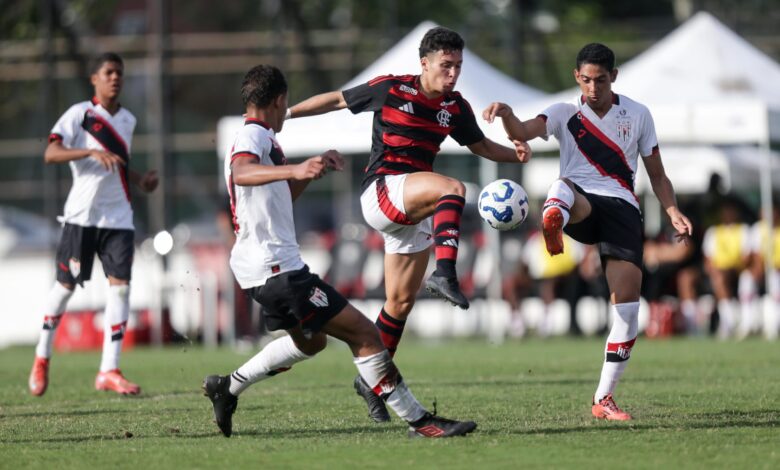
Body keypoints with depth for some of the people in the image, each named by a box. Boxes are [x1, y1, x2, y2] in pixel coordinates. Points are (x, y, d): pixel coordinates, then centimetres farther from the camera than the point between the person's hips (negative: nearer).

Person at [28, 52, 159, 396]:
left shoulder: (127, 120, 15)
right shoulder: (79, 114, -4)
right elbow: (50, 154, -17)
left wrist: (140, 181, 10)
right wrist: (91, 151, -29)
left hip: (118, 216, 4)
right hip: (82, 215, -4)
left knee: (120, 284, -8)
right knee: (66, 284, 2)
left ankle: (109, 370, -8)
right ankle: (42, 358, 21)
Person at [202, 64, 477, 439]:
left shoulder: (258, 138, 19)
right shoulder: (253, 135, -12)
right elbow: (241, 172, -37)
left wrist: (315, 167, 21)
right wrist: (294, 169, -52)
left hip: (258, 266, 11)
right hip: (277, 267, -11)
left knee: (310, 341, 29)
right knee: (362, 333, -12)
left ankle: (228, 388, 28)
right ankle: (418, 421, -13)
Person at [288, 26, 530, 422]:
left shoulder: (455, 107, 8)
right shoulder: (389, 89, -5)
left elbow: (480, 145, 20)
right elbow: (336, 100, 6)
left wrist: (514, 153, -1)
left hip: (414, 208, 6)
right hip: (381, 191, -6)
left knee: (401, 301, 7)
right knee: (453, 188, -32)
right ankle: (444, 274, -47)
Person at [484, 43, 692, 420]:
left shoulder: (638, 115, 13)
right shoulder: (565, 113, 10)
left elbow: (657, 176, 16)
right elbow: (523, 132, -10)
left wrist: (673, 212, -2)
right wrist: (506, 115, -33)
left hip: (621, 206, 1)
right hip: (579, 204, -1)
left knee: (627, 301, -12)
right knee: (563, 187, -38)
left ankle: (603, 399, -2)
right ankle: (552, 223, -78)